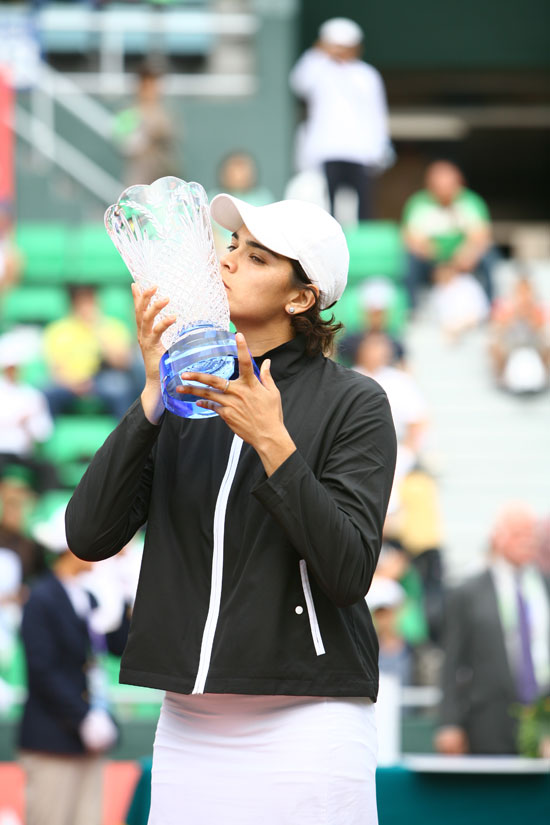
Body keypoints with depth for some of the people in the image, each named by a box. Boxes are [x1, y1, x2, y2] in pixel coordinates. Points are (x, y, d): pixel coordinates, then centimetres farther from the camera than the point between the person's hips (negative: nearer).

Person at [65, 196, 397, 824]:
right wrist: (155, 396, -9)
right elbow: (89, 536, -2)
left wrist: (273, 443, -20)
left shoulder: (352, 402, -2)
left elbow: (349, 573, -13)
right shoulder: (184, 398, 9)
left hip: (304, 723, -4)